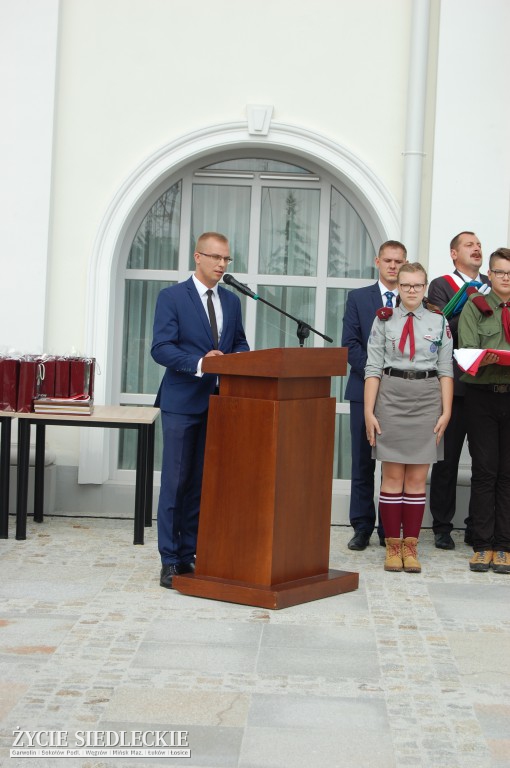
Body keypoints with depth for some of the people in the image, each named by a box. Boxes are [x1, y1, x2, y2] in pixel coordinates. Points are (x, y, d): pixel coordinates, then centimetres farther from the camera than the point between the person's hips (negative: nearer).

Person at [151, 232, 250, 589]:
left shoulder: (232, 301, 13)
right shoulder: (172, 297, -4)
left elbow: (240, 344, 18)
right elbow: (161, 348, -12)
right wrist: (200, 363, -26)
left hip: (218, 401, 5)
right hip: (182, 402, -5)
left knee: (203, 483, 8)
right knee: (175, 482, -3)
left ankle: (189, 554, 16)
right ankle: (170, 560, 2)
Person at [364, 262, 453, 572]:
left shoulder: (439, 322, 7)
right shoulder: (384, 320, 5)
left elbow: (446, 370, 5)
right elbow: (373, 368, 2)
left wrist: (446, 411, -2)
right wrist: (369, 411, -3)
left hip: (427, 399, 1)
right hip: (391, 396, -1)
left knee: (417, 477, 3)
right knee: (393, 475, 1)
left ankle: (411, 545, 9)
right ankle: (393, 545, 8)